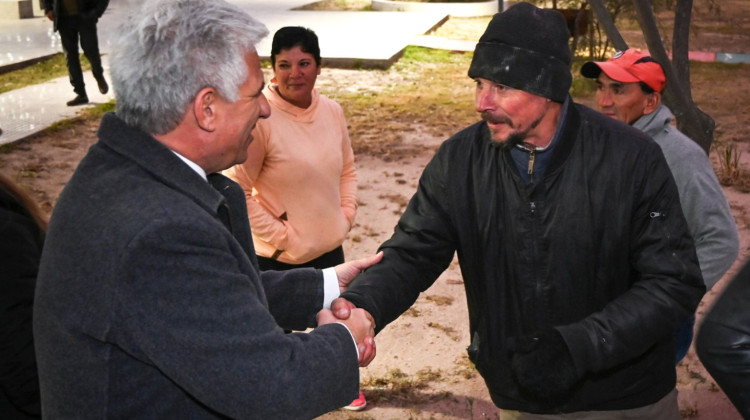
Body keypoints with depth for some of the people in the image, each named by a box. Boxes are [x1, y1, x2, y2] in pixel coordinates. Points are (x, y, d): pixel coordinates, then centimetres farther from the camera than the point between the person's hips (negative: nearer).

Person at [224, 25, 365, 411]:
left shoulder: (332, 111, -3)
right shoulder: (259, 117, -21)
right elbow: (237, 190, -18)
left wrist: (346, 213, 2)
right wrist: (276, 235, -17)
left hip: (329, 245, 6)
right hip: (279, 255, -6)